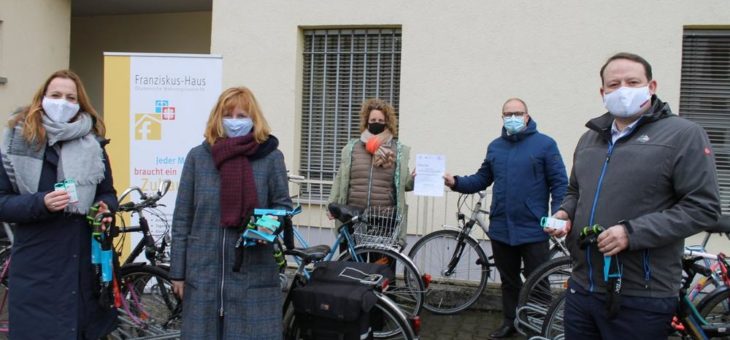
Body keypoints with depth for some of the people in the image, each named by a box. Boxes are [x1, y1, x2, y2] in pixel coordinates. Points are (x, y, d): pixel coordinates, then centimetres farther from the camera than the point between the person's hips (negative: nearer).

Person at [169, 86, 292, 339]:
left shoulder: (271, 157, -1)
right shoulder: (198, 156, 3)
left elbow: (283, 205, 7)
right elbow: (182, 218, 6)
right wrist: (177, 271, 4)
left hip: (254, 273, -1)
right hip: (204, 271, 2)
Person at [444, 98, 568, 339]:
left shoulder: (545, 144, -4)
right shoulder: (495, 146, 12)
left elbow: (560, 183, -7)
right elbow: (482, 179, 12)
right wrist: (456, 182, -4)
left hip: (533, 230, -4)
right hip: (501, 228, 5)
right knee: (508, 280, 18)